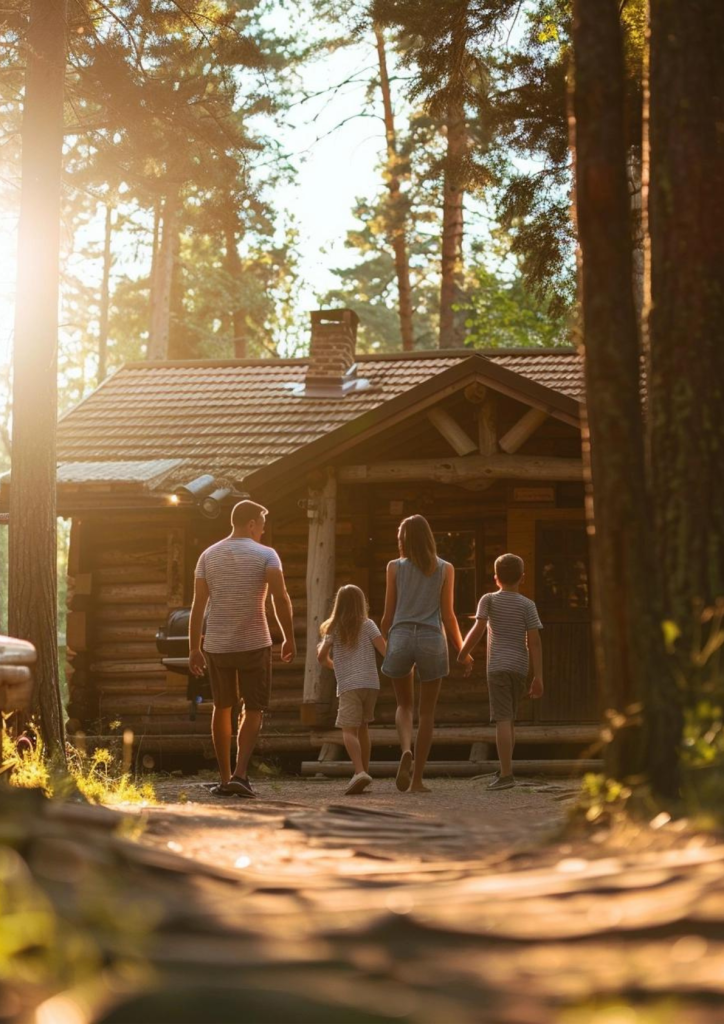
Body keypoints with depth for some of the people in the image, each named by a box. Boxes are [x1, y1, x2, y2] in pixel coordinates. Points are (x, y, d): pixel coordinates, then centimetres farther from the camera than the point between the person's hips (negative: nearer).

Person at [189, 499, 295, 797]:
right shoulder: (265, 555, -5)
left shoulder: (209, 555, 5)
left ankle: (224, 779, 17)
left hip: (216, 646, 3)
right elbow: (280, 598, -15)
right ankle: (240, 774, -11)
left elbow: (198, 604, 2)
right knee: (253, 710, 6)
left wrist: (194, 649, 4)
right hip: (254, 644, -3)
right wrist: (289, 638, -7)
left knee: (223, 708, 16)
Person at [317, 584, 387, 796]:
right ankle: (363, 772, 23)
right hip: (371, 683, 3)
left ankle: (360, 772, -32)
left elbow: (322, 656, 2)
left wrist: (333, 665, 23)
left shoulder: (334, 629, 6)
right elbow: (385, 649, -5)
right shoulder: (367, 625, 7)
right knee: (362, 728, 18)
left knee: (349, 730, -11)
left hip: (348, 685, -3)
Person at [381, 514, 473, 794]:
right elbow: (448, 616, 2)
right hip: (432, 640, 0)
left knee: (404, 705, 18)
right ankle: (417, 779, 3)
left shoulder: (395, 567, 5)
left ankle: (406, 750, -13)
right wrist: (462, 652, 11)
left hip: (401, 637, 1)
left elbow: (388, 615, 4)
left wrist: (384, 645, 17)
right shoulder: (445, 569, 5)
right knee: (426, 712, 8)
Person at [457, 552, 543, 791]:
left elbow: (478, 629, -9)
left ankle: (506, 774, -17)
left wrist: (461, 656, 1)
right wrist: (538, 676, -1)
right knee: (510, 719, 17)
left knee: (503, 719, -10)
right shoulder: (527, 605, 6)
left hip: (498, 666, -3)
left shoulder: (489, 600, 2)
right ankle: (506, 768, 21)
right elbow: (534, 641, -1)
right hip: (520, 668, 3)